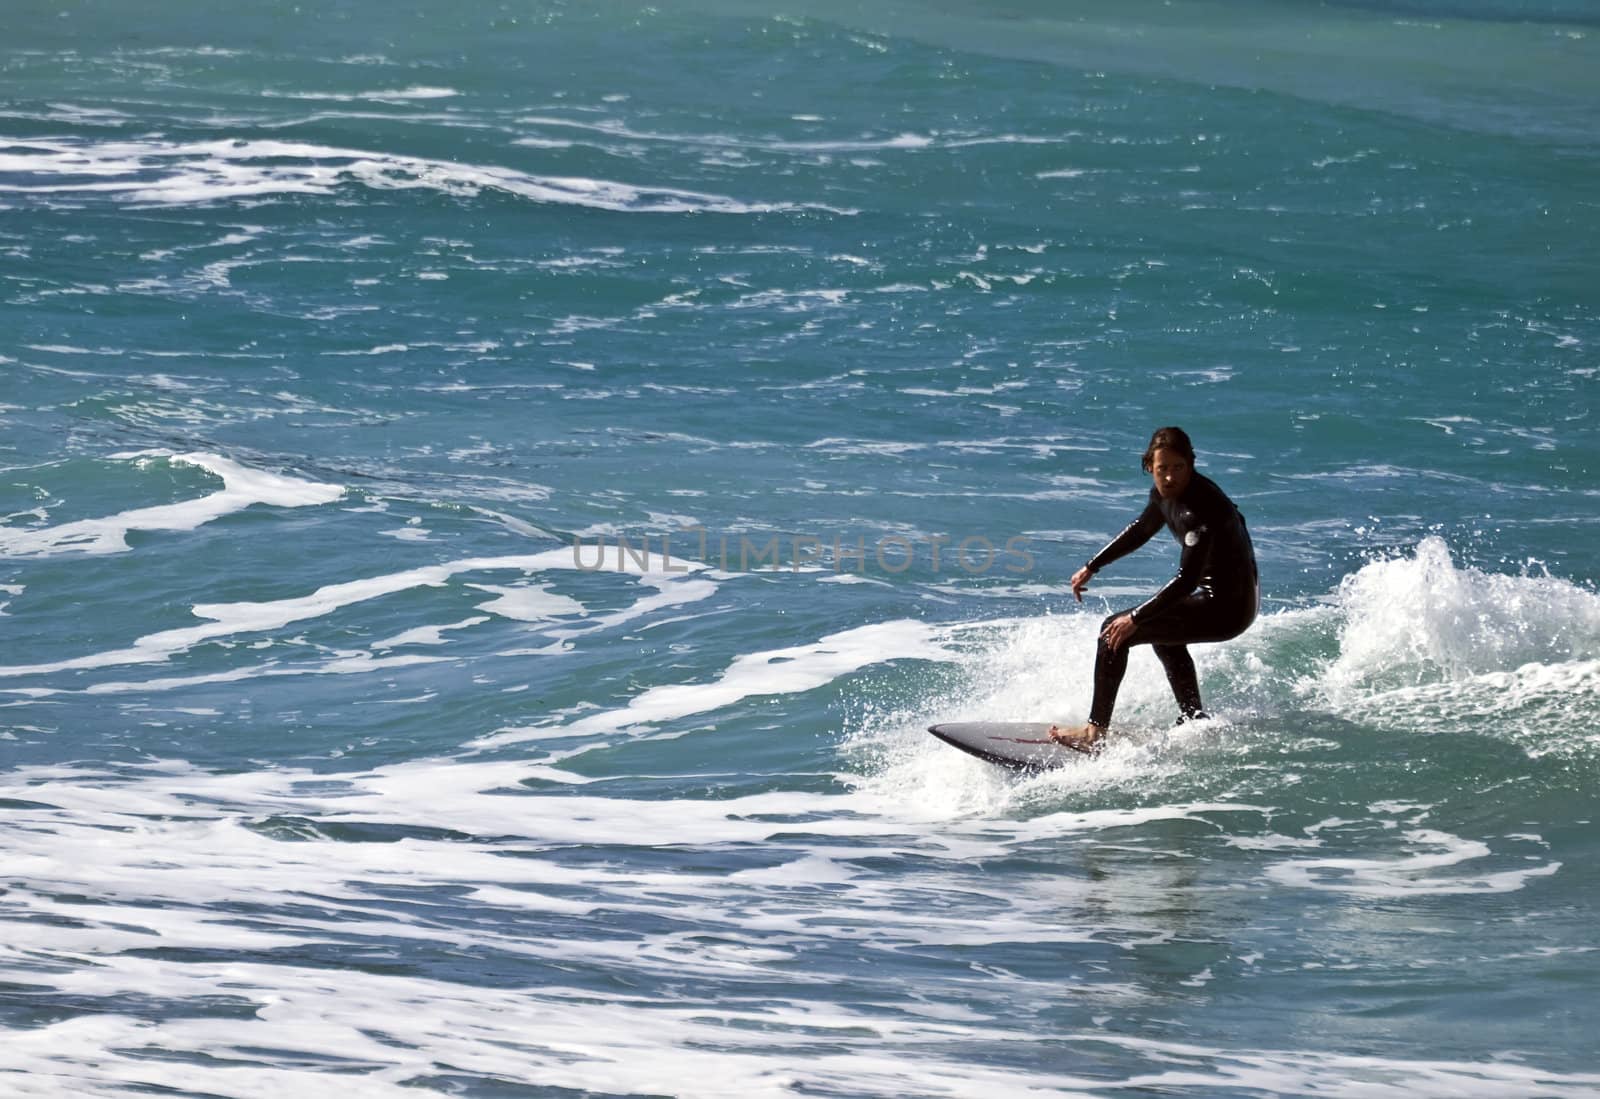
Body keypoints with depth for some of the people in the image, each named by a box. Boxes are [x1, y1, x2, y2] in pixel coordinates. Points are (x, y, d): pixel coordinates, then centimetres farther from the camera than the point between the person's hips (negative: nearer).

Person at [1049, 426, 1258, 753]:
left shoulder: (1200, 509, -27)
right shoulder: (1165, 493, 2)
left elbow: (1187, 580, -30)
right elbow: (1142, 530, 22)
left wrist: (1135, 618, -28)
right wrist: (1092, 567, 23)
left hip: (1228, 609, -10)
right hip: (1234, 597, 10)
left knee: (1116, 632, -10)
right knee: (1163, 630, 36)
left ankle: (1095, 733, -10)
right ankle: (1195, 721, 39)